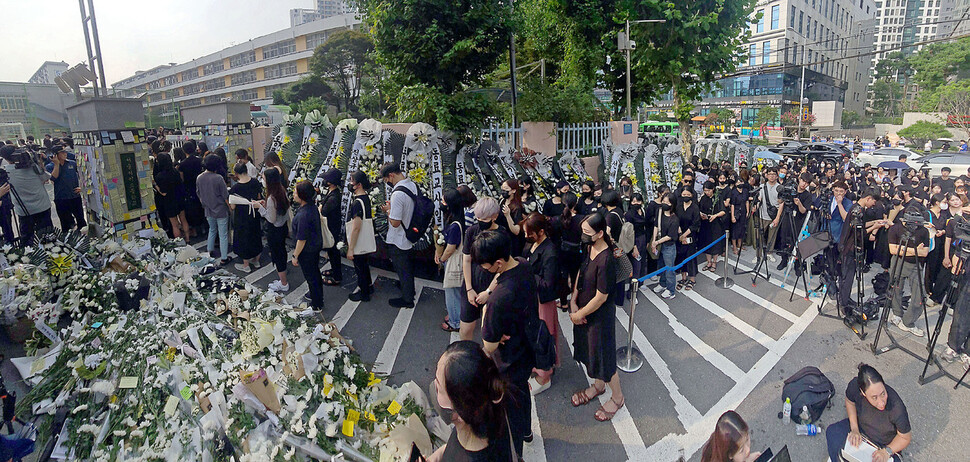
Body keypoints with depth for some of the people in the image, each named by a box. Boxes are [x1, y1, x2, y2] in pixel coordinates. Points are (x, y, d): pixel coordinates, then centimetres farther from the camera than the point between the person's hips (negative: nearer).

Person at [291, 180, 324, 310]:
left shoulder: (303, 215, -33)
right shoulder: (312, 207, -5)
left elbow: (302, 240, -26)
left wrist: (295, 256, -13)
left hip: (307, 251, -9)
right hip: (316, 246, 9)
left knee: (311, 277, 9)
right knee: (315, 272, 26)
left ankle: (316, 305, 25)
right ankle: (317, 295, 47)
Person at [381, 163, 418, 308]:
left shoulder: (398, 194, -30)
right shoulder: (413, 185, -3)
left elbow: (395, 223, -27)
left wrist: (388, 210, -11)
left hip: (397, 241, -8)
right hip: (410, 236, 8)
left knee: (402, 270, 10)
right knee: (408, 266, 26)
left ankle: (407, 299, 26)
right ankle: (410, 290, 45)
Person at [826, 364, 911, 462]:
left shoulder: (897, 408, -36)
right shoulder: (855, 385, -30)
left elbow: (906, 437, -15)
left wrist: (887, 451, -28)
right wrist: (854, 429, -12)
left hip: (886, 445, -2)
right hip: (860, 428, 3)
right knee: (832, 432, -19)